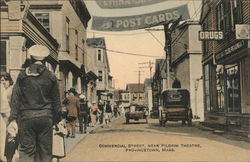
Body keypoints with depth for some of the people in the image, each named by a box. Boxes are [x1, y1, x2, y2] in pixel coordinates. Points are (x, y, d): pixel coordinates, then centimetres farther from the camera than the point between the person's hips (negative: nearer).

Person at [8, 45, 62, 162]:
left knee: (26, 150, 4)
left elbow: (15, 98, -2)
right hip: (46, 117, 0)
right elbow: (56, 100, 5)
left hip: (27, 117, 0)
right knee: (45, 150, 8)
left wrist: (13, 119, -1)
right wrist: (57, 119, 12)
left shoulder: (22, 75, 2)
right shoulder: (50, 77, 2)